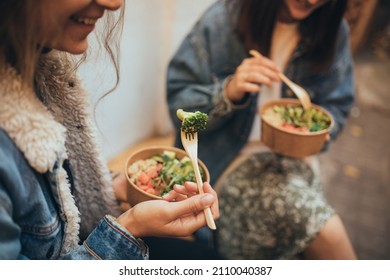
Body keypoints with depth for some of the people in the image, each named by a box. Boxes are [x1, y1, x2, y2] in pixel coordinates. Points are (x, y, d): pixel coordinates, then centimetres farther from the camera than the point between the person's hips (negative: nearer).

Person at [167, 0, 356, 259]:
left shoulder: (334, 30, 1)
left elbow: (336, 106, 11)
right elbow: (178, 102, -9)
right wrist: (229, 92, -27)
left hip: (293, 154, 4)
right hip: (227, 156, -4)